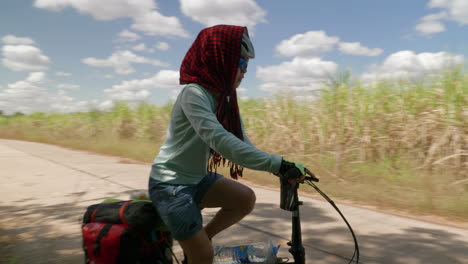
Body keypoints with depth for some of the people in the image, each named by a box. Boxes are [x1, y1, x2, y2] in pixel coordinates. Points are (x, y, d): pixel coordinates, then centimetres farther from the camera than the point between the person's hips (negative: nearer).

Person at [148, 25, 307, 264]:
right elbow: (221, 141, -36)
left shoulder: (225, 98, 6)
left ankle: (200, 238, 11)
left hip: (198, 178, 8)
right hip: (171, 183, -8)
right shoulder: (193, 94, -22)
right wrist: (276, 164, -39)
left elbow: (241, 141, 0)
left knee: (246, 198, -8)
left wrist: (279, 167, -13)